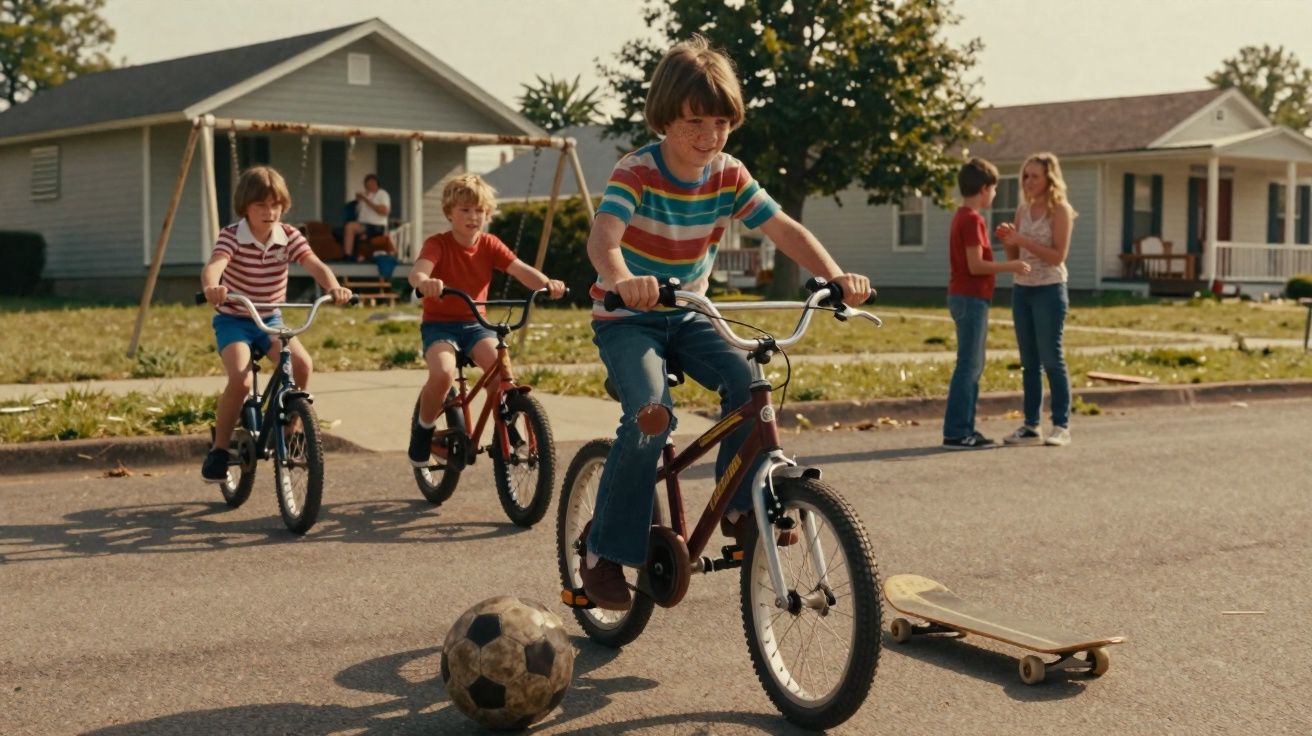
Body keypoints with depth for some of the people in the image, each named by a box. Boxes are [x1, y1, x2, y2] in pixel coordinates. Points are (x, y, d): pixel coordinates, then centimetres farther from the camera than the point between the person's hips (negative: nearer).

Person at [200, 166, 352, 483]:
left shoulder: (288, 236, -7)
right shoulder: (231, 236, -17)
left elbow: (316, 266, -21)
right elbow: (213, 265, -37)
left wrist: (334, 287, -44)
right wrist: (211, 287, -61)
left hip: (270, 319, 4)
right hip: (233, 319, -4)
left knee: (302, 364, -21)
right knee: (240, 380, -26)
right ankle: (219, 450, -7)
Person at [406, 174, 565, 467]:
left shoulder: (490, 245, 1)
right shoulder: (438, 244, -11)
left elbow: (520, 269, -14)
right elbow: (417, 271, -30)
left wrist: (547, 283, -36)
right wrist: (425, 282, -56)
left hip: (475, 324, 3)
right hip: (440, 324, -3)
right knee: (443, 372, -31)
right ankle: (423, 429, -2)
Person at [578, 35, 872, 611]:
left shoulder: (728, 176, -6)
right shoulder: (635, 173, -20)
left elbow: (785, 230, -10)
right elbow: (602, 238, -38)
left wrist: (834, 275, -29)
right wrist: (623, 279, -61)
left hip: (686, 315, 5)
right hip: (626, 318, -4)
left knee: (747, 381, -22)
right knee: (652, 414, -27)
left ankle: (740, 505, -3)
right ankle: (603, 552, -12)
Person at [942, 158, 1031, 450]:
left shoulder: (963, 217, 15)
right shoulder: (972, 219, -15)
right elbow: (976, 266, -19)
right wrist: (1011, 266, -12)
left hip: (965, 297, 10)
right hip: (971, 298, -10)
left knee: (973, 366, 12)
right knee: (968, 366, -8)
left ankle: (964, 429, 15)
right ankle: (956, 433, -6)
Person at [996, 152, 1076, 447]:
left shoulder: (1060, 210, -7)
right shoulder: (1023, 211, 11)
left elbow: (1057, 256, -15)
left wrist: (1022, 240, -20)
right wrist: (1007, 241, -7)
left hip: (1049, 290, -6)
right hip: (1022, 290, 6)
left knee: (1052, 360, -4)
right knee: (1029, 362, 8)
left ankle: (1061, 426, 2)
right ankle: (1031, 426, 13)